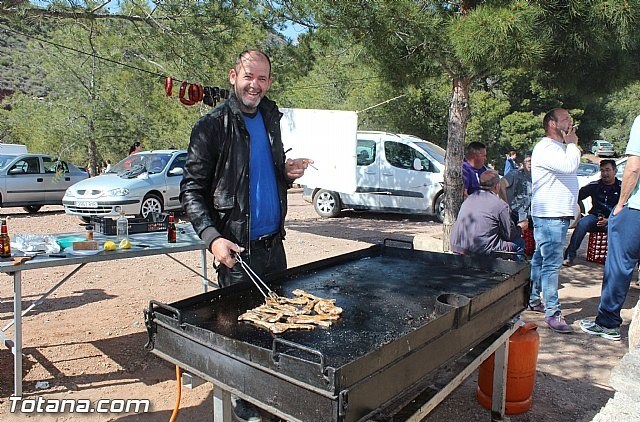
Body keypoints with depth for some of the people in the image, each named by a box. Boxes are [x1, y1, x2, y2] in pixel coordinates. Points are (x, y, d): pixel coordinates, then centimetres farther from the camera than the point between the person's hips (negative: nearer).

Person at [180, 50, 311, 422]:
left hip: (274, 243, 6)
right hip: (238, 250, -6)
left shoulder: (271, 119, 11)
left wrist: (288, 173, 1)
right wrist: (212, 236, -25)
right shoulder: (212, 125, -8)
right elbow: (192, 189, -11)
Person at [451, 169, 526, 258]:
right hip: (481, 250, -7)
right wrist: (520, 227, 24)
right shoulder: (500, 204, -7)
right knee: (519, 242, 11)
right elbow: (510, 235, 1)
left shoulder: (469, 198, 12)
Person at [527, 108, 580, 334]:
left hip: (559, 213, 11)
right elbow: (569, 165, -23)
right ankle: (552, 312, -7)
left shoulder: (560, 147, 22)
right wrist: (573, 144, -10)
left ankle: (533, 300, 26)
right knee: (551, 263, -10)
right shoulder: (545, 148, -12)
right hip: (549, 215, -11)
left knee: (541, 259, 16)